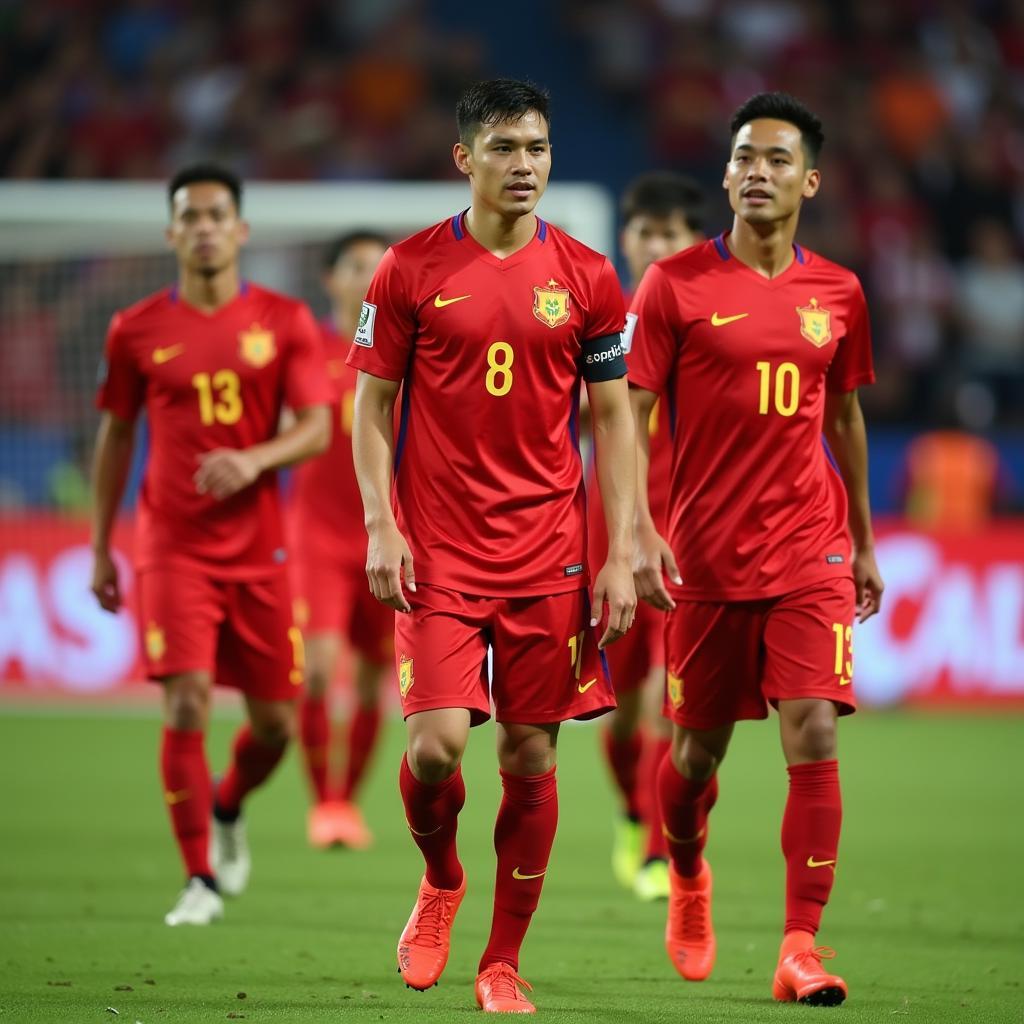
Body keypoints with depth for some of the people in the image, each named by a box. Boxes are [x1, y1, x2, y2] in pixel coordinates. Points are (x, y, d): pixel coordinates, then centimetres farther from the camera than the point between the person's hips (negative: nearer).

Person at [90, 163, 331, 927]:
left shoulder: (285, 322, 2)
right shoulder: (137, 331, 3)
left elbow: (317, 430, -4)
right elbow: (116, 435, 13)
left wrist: (255, 460, -24)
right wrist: (101, 547, 11)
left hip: (260, 549, 1)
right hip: (173, 547, -1)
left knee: (275, 723, 5)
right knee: (186, 706, -14)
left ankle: (228, 809, 38)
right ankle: (201, 880, -4)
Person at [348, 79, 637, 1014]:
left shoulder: (586, 278, 4)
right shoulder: (411, 269, 1)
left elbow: (614, 419, 7)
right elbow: (372, 405, 6)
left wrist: (620, 553, 1)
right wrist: (381, 526, -6)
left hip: (549, 551, 1)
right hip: (438, 551, -1)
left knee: (531, 755, 2)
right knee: (436, 742, -12)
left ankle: (503, 963, 14)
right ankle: (440, 881, 20)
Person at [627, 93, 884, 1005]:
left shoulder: (837, 293, 7)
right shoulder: (676, 284, -3)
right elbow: (630, 414, -5)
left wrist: (864, 543, 21)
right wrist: (640, 530, -17)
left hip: (811, 553, 1)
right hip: (707, 557, -1)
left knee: (814, 735, -13)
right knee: (698, 747, 10)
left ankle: (801, 948, -12)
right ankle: (688, 880, 42)